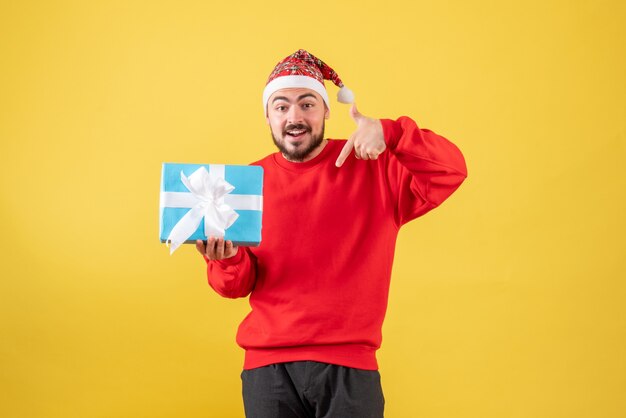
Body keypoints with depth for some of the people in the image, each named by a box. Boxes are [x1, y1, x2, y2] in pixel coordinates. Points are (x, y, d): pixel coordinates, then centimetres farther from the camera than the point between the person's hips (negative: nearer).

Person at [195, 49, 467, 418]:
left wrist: (388, 132, -25)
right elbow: (238, 286, 9)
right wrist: (228, 259, -15)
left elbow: (450, 170, -11)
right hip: (268, 366, 2)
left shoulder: (373, 167, 3)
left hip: (348, 365, -1)